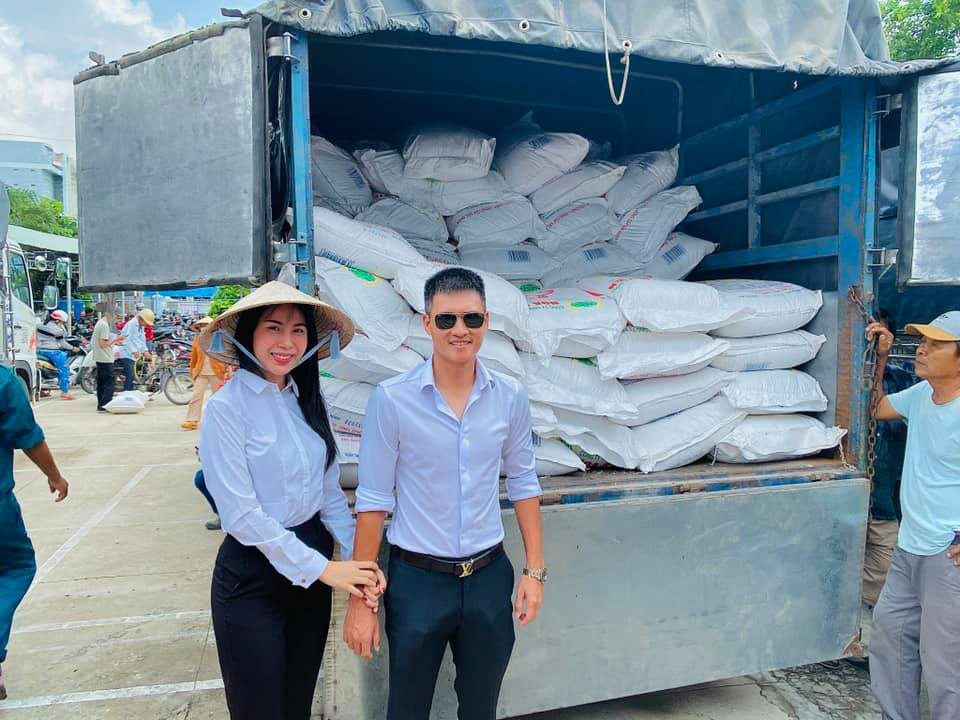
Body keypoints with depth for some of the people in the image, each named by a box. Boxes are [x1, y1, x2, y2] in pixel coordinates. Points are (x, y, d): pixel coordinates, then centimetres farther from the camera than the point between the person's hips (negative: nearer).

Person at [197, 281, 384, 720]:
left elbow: (330, 492, 4)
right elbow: (241, 514, -19)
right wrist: (323, 568, -18)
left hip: (313, 563, 6)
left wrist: (356, 558, -9)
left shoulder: (309, 400, 2)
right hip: (252, 575, -6)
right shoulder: (227, 407, -16)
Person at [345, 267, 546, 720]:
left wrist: (535, 569, 4)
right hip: (417, 580, -2)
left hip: (489, 576, 3)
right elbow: (373, 500, -10)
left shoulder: (511, 398, -5)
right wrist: (361, 599, -7)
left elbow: (523, 483, 6)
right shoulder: (392, 399, -14)